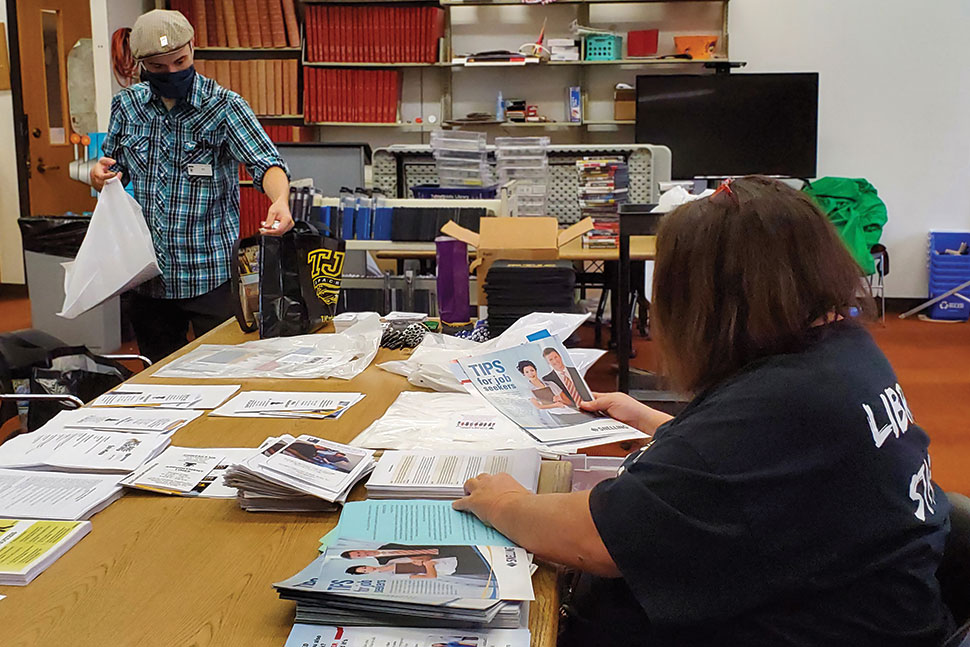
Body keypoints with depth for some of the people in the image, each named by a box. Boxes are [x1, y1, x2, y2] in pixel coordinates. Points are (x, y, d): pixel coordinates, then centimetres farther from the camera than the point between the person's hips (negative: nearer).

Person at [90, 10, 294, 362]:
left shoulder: (224, 106, -8)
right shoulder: (127, 105, 5)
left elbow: (265, 162, -19)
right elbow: (114, 168, 16)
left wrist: (280, 200, -41)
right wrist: (101, 174, -8)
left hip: (210, 273, -4)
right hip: (148, 275, 4)